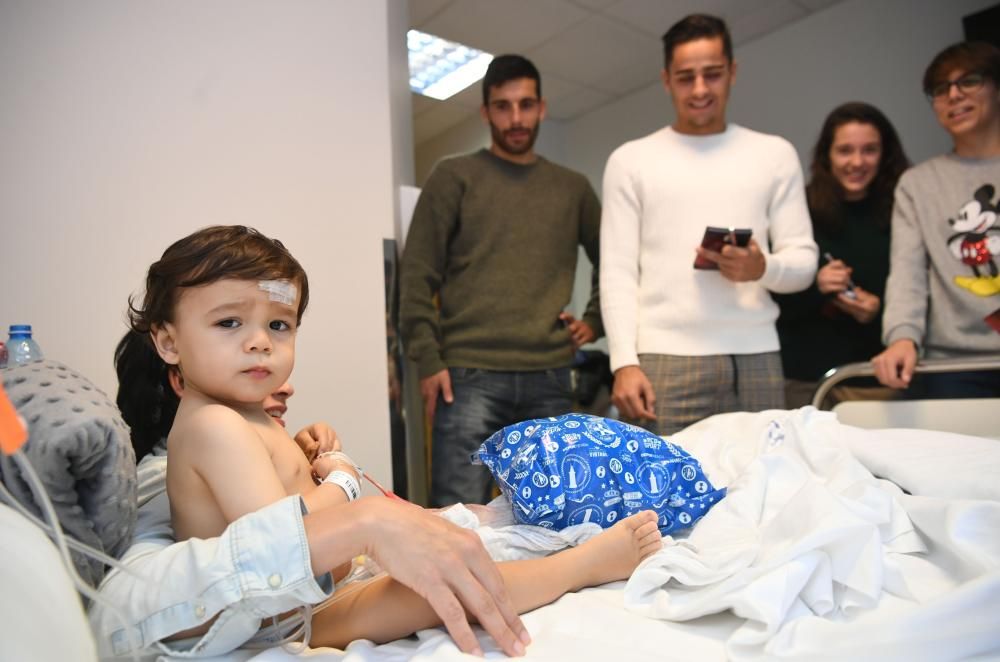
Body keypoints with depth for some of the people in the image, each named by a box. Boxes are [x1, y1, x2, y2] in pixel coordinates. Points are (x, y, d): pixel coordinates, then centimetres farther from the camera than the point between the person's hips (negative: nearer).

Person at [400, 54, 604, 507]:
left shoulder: (572, 188, 16)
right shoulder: (454, 177, 5)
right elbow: (418, 275, 0)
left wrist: (594, 321, 11)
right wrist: (427, 360, -7)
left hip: (551, 376, 4)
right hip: (470, 375, -3)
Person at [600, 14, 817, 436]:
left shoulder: (775, 154, 14)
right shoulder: (631, 160, 9)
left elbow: (804, 260, 10)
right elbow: (618, 273, 1)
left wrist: (763, 268, -14)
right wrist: (625, 362, -10)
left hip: (756, 358, 2)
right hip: (664, 360, -1)